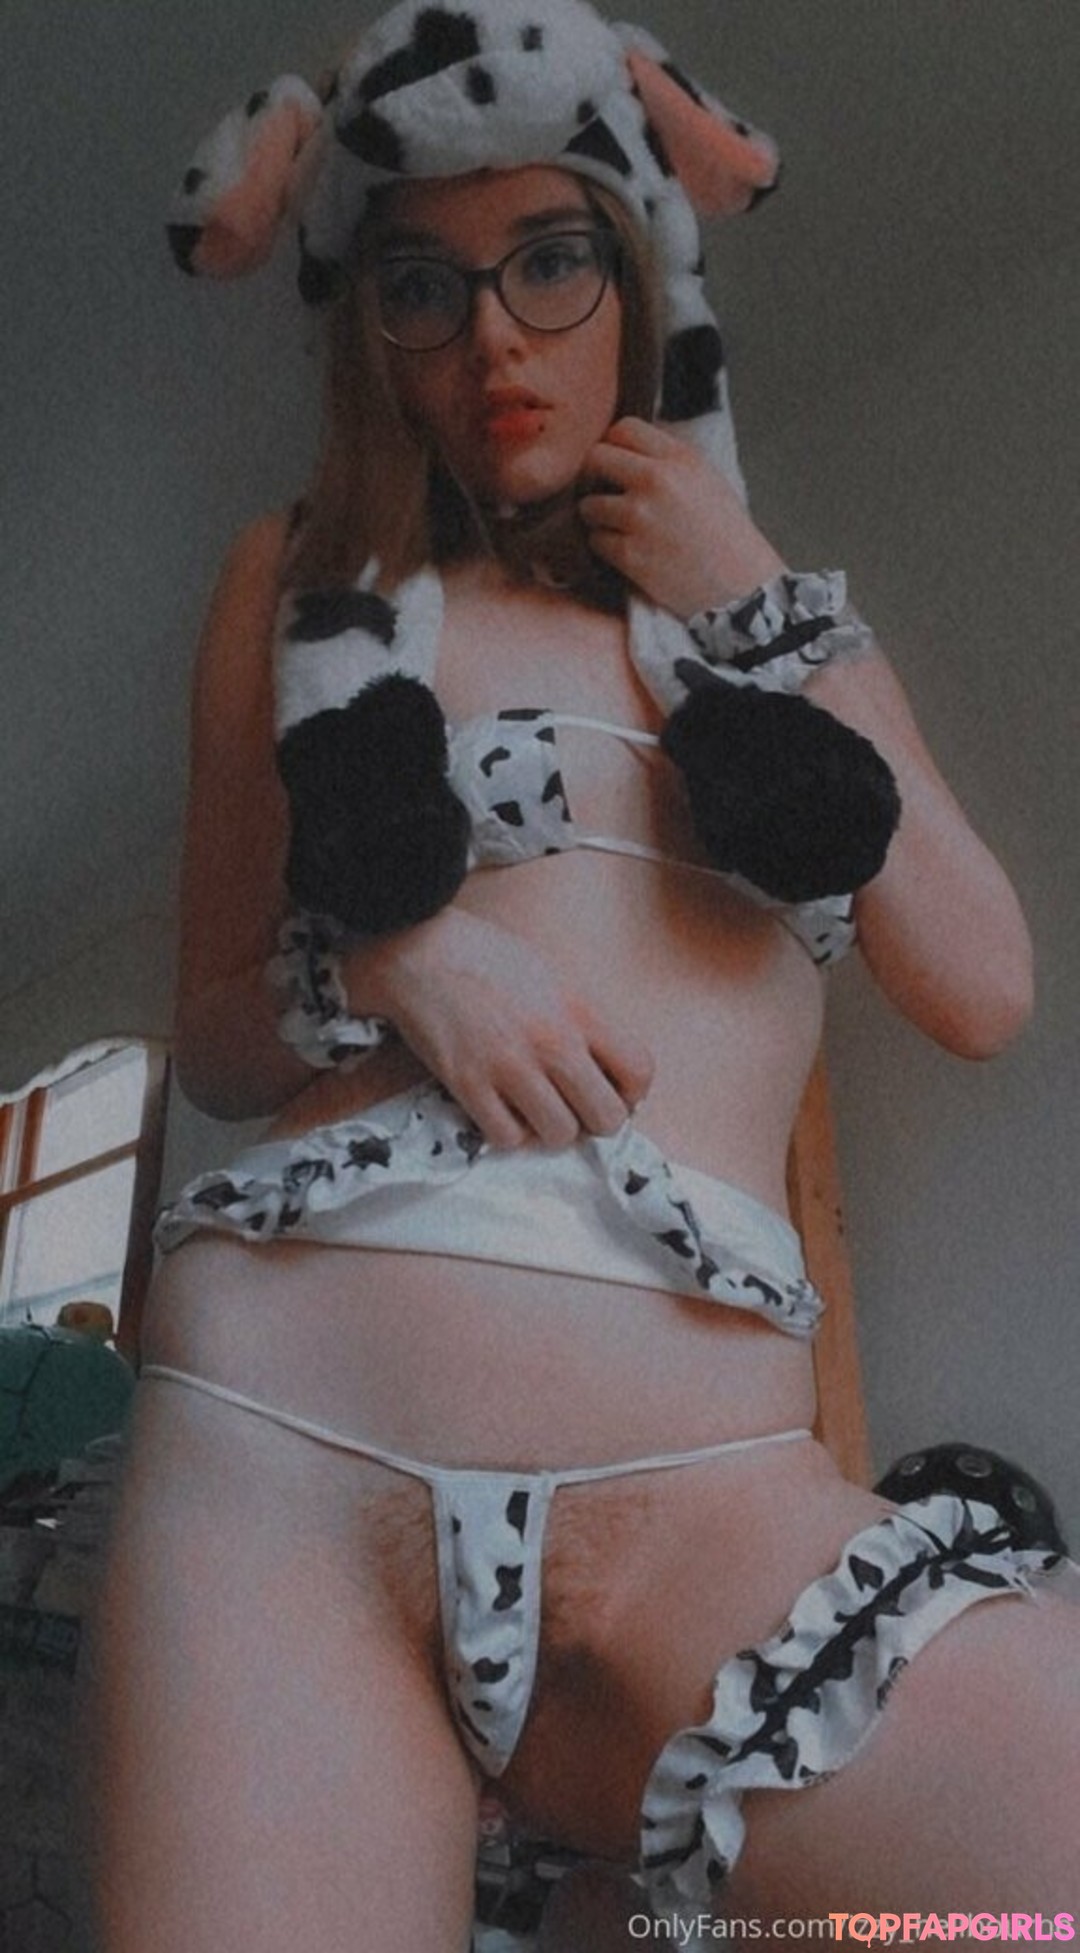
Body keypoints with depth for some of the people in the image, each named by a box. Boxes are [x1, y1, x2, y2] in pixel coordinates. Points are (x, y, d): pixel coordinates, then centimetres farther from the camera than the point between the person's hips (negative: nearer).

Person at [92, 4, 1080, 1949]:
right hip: (285, 1426, 0)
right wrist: (386, 963, -9)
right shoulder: (303, 579, 13)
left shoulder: (769, 593, 17)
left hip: (717, 1480, 1)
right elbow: (218, 1035, 13)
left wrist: (755, 612, 3)